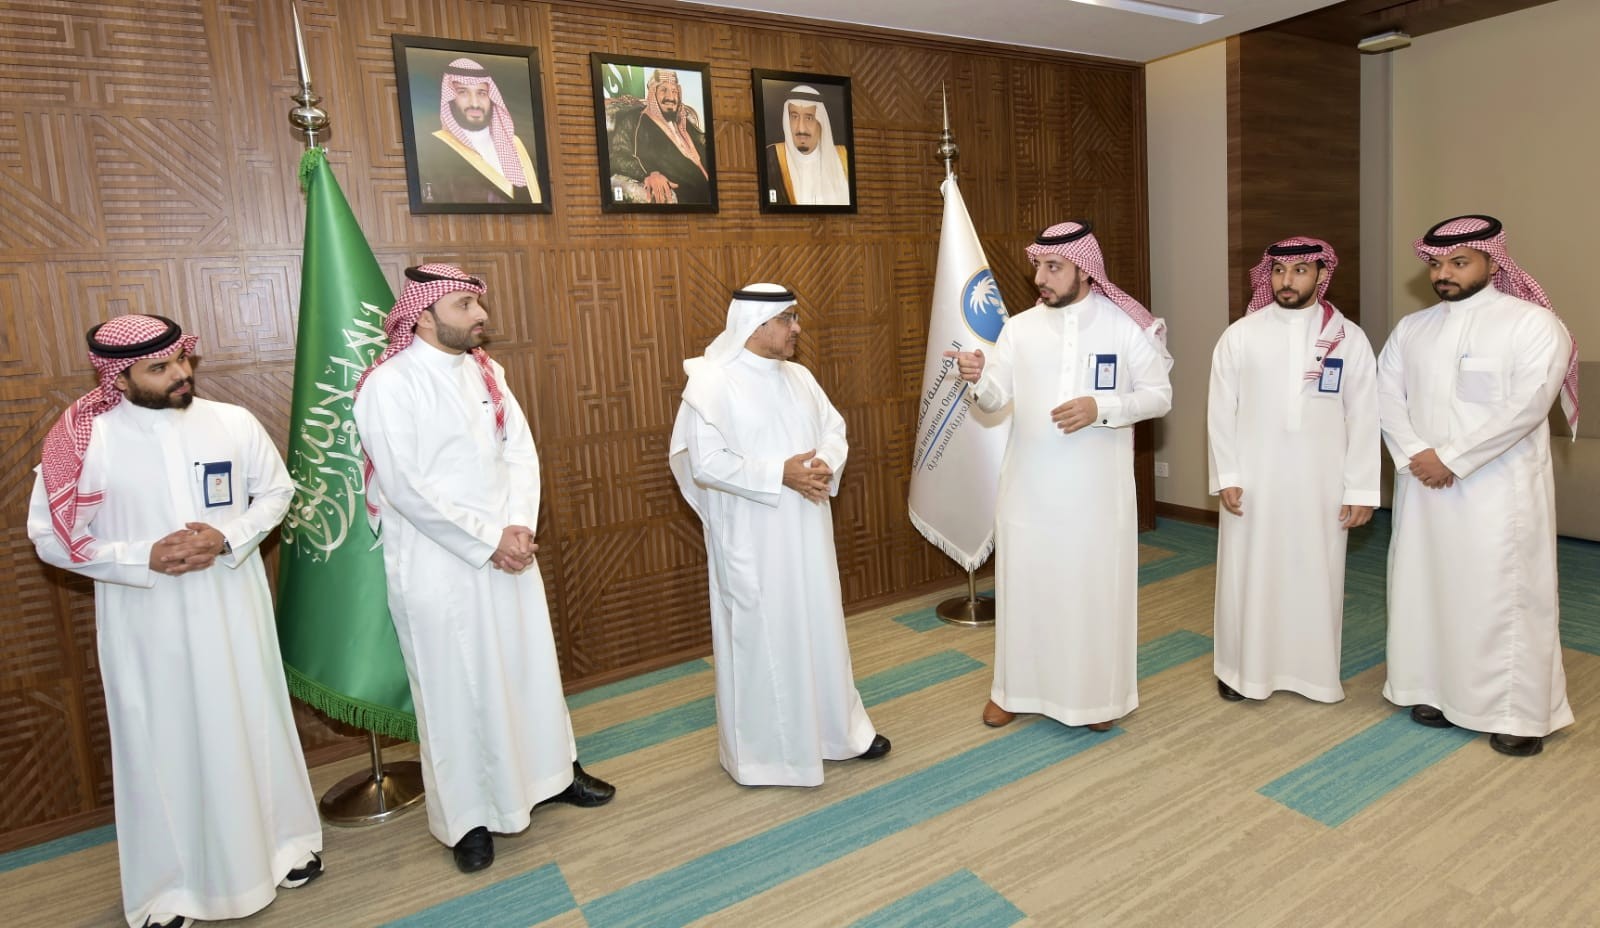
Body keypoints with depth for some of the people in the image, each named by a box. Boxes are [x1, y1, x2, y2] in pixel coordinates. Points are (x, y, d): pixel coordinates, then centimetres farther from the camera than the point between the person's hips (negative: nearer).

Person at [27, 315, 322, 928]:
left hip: (233, 607, 2)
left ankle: (280, 843, 34)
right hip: (147, 622, -1)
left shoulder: (233, 422, -5)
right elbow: (50, 537, -4)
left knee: (252, 725, 14)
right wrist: (144, 557, -18)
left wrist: (228, 539, -13)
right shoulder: (83, 442, -9)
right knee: (161, 742, 9)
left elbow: (276, 491, 4)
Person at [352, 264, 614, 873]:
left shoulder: (485, 371, 6)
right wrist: (487, 542, -16)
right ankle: (468, 815, 27)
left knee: (531, 665, 16)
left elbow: (520, 450, 3)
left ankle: (550, 771, 37)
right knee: (455, 686, 7)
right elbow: (407, 487, -18)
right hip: (437, 565, -6)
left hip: (508, 551, 6)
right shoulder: (389, 384, -13)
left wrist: (519, 527, -11)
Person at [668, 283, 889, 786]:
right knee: (760, 635, 5)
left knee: (820, 626, 16)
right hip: (752, 541, -6)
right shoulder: (711, 383, -14)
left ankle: (836, 727, 34)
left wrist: (826, 464, -12)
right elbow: (705, 462, -20)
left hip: (807, 533, 7)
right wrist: (780, 473, -22)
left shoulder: (799, 376, 8)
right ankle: (760, 747, 24)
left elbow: (834, 429, 11)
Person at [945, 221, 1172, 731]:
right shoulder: (1019, 328, 2)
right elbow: (995, 400, -2)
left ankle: (1098, 693, 29)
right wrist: (978, 380, -25)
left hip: (1097, 489, -2)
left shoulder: (1126, 326, -4)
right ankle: (1014, 688, 28)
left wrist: (1101, 408, -19)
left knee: (1098, 588, 9)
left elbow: (1159, 394, -3)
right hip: (1030, 485, 2)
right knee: (1024, 585, 10)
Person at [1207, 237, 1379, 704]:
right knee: (1248, 575, 7)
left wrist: (1361, 490, -2)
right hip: (1253, 482, 0)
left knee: (1316, 576, 10)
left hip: (1320, 485, 1)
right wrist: (1226, 476, -6)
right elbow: (1221, 410, -1)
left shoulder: (1349, 338, 1)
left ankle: (1314, 671, 28)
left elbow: (1363, 418, 1)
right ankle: (1244, 668, 23)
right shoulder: (1239, 335, -2)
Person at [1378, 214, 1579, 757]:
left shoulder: (1533, 322, -6)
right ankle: (1441, 691, 25)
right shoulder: (1412, 328, 10)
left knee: (1505, 595, 1)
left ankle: (1521, 712, 15)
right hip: (1424, 485, 5)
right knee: (1427, 586, 10)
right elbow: (1385, 394, 4)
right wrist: (1416, 454, -10)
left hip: (1500, 488, -5)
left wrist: (1452, 459, -17)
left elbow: (1526, 405, -15)